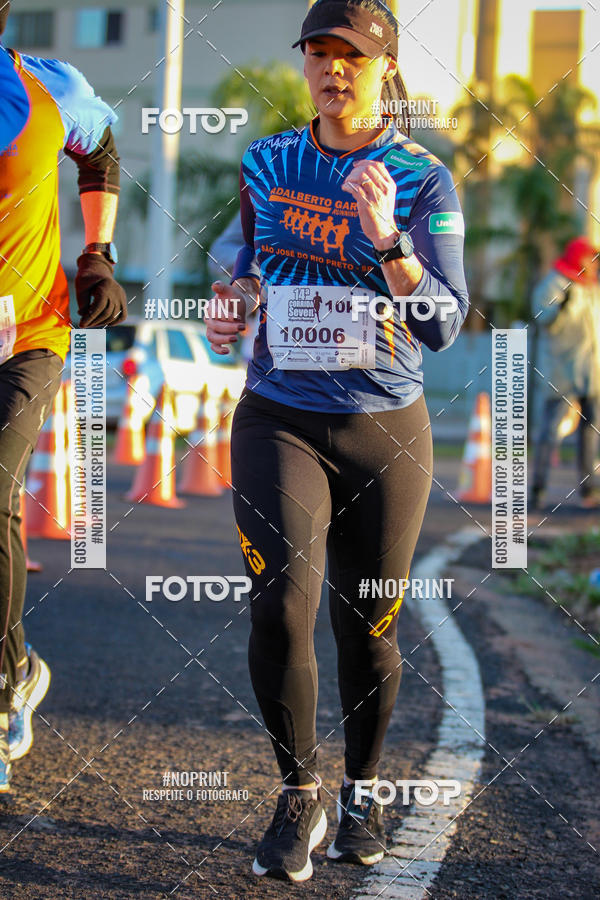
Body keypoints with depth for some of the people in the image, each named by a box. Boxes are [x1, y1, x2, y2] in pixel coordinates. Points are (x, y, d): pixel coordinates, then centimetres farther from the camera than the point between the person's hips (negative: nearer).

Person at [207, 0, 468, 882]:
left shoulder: (425, 180, -6)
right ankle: (300, 792, 2)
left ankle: (362, 790, 33)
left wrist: (387, 240, -28)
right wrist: (236, 301, 1)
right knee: (281, 607, -18)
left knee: (368, 629, 8)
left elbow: (444, 326, -13)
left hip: (385, 432, -1)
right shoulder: (266, 165, 4)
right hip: (280, 421, 1)